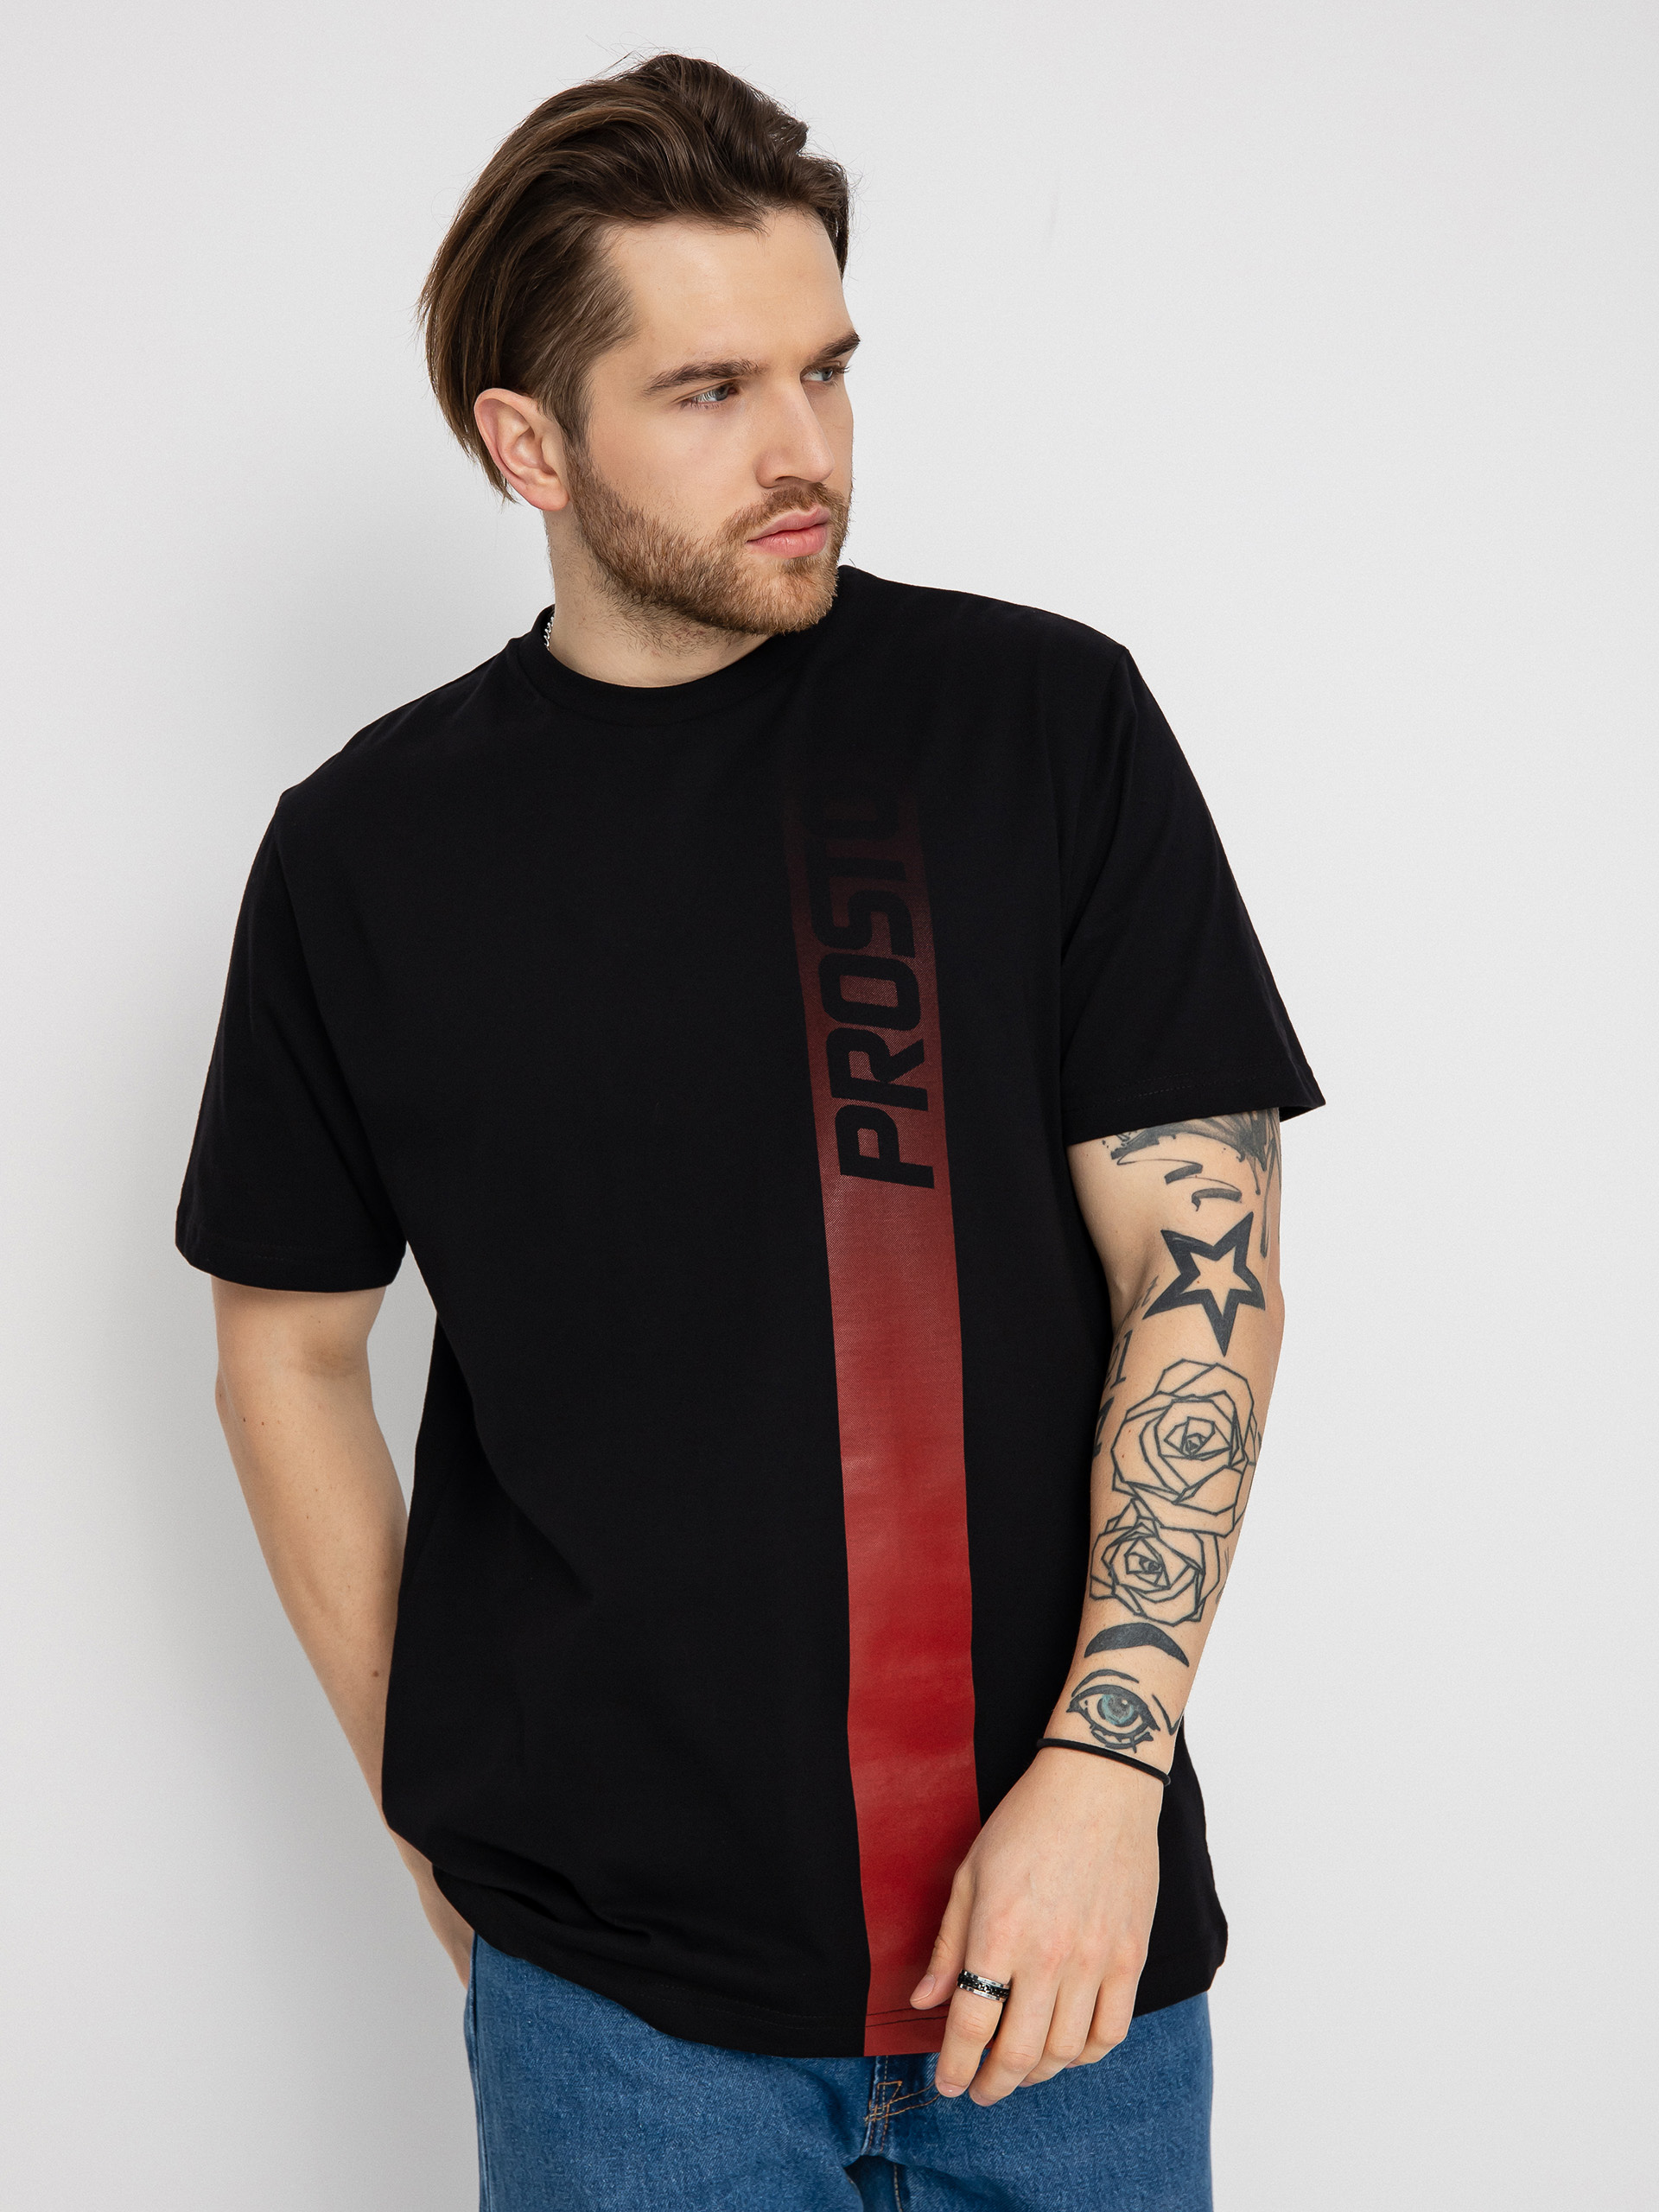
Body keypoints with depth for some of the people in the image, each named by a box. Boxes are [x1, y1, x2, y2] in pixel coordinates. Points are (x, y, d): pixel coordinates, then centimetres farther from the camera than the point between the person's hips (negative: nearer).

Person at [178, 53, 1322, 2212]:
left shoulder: (1047, 720, -4)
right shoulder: (368, 851, -1)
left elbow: (1204, 1257, -6)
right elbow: (290, 1346, 9)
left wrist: (1105, 1760, -14)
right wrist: (432, 1815, 7)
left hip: (1060, 1915, 0)